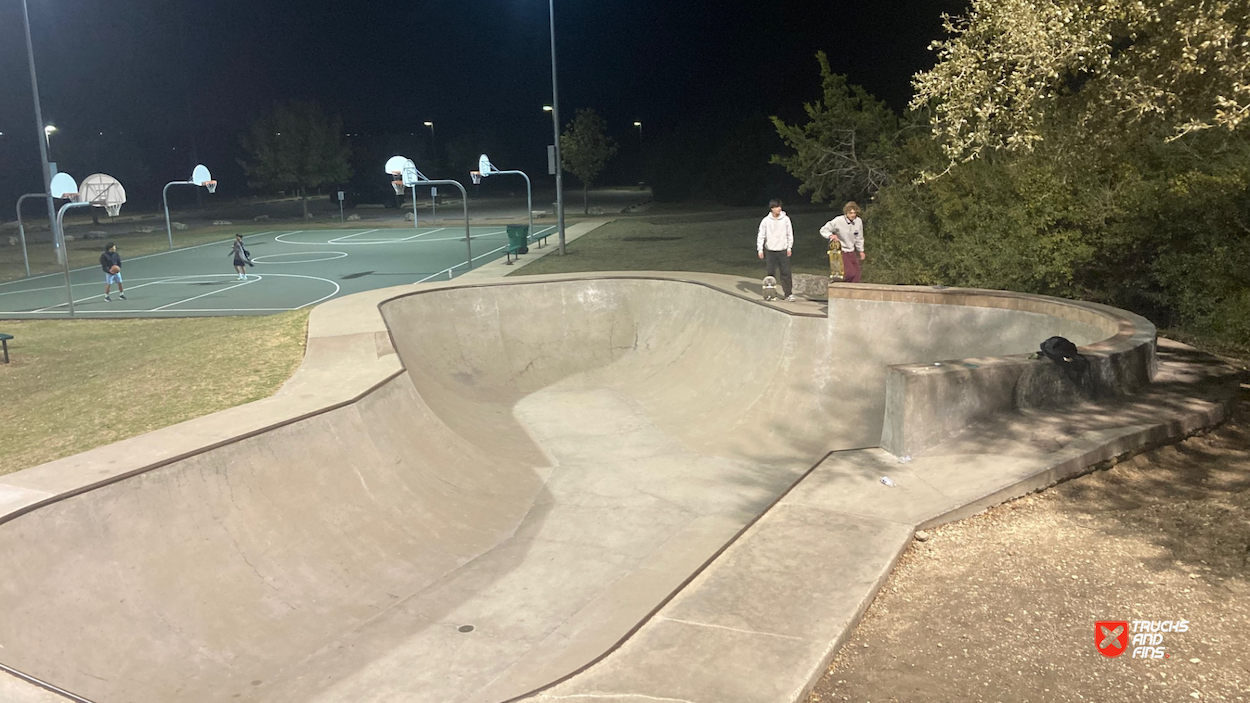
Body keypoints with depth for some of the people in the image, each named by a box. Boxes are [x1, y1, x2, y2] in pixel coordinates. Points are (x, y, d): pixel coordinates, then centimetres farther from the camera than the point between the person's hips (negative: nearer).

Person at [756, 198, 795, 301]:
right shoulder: (766, 220, -3)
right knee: (771, 273, 6)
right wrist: (760, 249, -3)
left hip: (783, 250, 0)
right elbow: (761, 236, 2)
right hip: (770, 251, 0)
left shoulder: (786, 219, -2)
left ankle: (789, 294, 0)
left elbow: (790, 234, 5)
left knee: (786, 273, -4)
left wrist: (789, 247, 2)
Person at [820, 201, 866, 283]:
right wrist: (831, 235, -31)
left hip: (851, 251, 6)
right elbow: (823, 230, -12)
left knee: (856, 277, 2)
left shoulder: (859, 221, -2)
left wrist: (861, 251, 19)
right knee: (850, 274, -20)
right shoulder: (838, 221, -17)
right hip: (839, 251, -6)